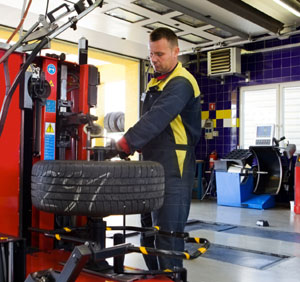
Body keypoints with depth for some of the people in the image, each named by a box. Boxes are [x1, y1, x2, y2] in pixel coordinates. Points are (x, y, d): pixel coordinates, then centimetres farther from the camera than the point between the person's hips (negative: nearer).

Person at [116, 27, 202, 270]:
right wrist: (138, 144, 9)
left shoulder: (181, 83, -12)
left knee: (167, 237, -5)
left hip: (173, 172, -9)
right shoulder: (156, 82, 18)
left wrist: (126, 144, -34)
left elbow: (157, 119, -27)